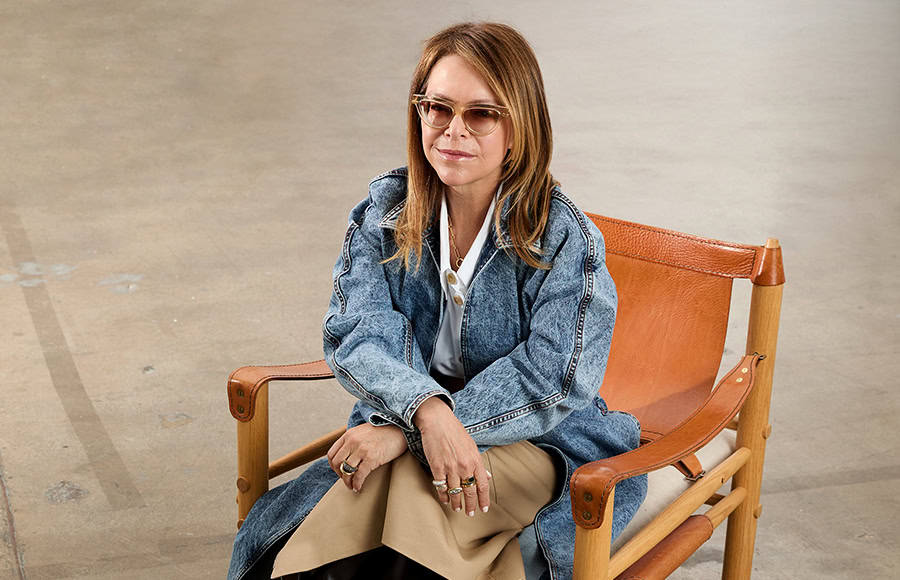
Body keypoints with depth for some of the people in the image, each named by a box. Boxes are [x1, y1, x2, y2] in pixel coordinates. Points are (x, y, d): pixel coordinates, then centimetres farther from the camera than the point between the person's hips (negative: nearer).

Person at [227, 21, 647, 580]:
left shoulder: (565, 238, -12)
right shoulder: (386, 209, 0)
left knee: (411, 478, -33)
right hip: (405, 426, 3)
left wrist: (406, 431, -26)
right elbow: (357, 331, -10)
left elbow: (549, 381, -18)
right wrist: (427, 409, -32)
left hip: (539, 445, -2)